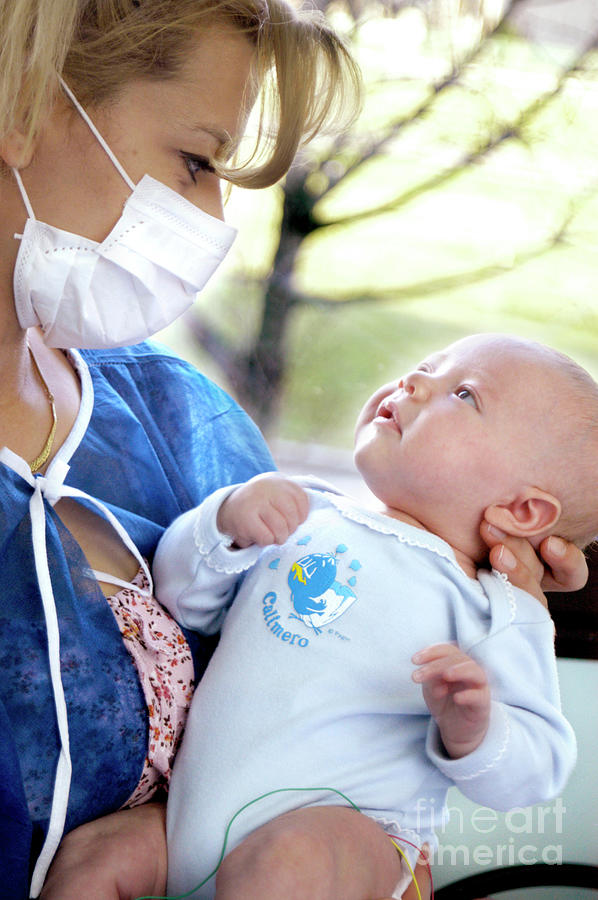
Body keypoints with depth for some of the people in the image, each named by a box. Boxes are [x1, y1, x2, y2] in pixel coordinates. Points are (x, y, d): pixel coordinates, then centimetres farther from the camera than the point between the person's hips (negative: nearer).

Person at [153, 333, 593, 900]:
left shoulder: (497, 616, -3)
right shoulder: (308, 517, 10)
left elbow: (535, 773, -3)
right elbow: (185, 599, 14)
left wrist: (472, 732, -25)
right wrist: (226, 523, -5)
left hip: (343, 831, -5)